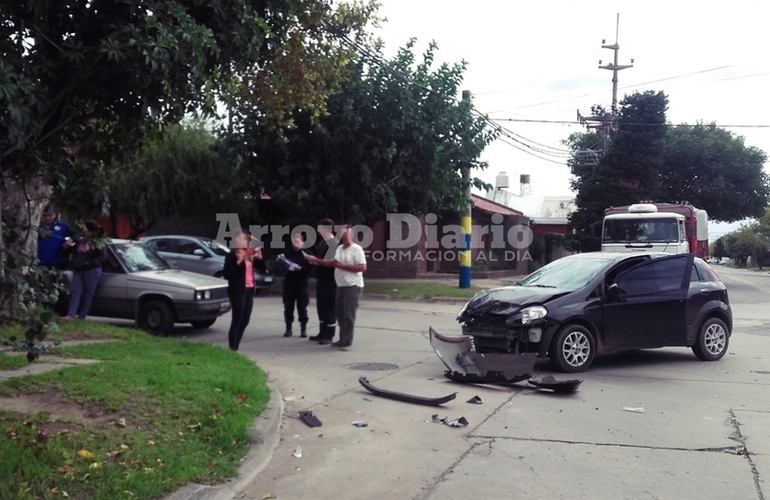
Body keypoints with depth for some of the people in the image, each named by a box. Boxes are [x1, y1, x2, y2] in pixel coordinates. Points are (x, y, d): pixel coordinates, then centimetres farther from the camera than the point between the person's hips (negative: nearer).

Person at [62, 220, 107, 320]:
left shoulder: (98, 242, -1)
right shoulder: (80, 241, 16)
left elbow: (103, 256, -12)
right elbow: (72, 253, 22)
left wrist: (88, 263, -16)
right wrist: (68, 247, 0)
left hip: (92, 272, -5)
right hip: (78, 271, 5)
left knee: (87, 294, -2)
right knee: (75, 292, -7)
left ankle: (81, 317, 1)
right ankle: (71, 315, -15)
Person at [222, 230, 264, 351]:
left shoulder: (249, 254, 12)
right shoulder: (231, 255, -8)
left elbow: (262, 267, 17)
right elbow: (226, 275, -16)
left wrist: (259, 257, -1)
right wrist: (238, 262, -22)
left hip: (249, 290, 8)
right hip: (237, 291, -8)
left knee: (244, 321, 10)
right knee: (237, 321, -6)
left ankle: (236, 348, 19)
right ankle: (232, 349, -1)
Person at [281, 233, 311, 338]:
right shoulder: (287, 253, 8)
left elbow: (310, 268, -9)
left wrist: (301, 268, -23)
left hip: (301, 284, -3)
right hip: (288, 283, 3)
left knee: (302, 307, 0)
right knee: (288, 307, 5)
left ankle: (303, 329, 8)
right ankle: (288, 329, 14)